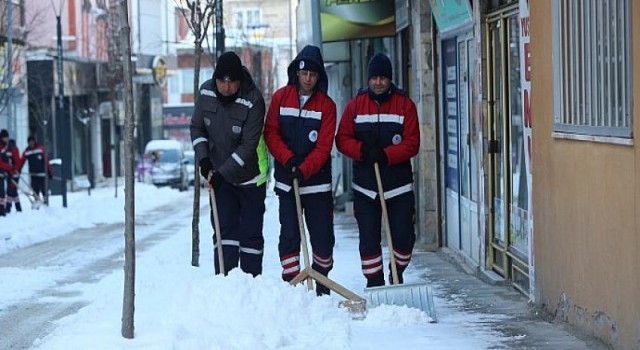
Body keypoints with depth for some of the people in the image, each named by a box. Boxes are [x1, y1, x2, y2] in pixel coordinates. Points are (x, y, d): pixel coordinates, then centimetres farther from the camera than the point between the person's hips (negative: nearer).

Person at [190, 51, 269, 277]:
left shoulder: (253, 100, -22)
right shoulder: (206, 92, -7)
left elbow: (248, 146, -22)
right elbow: (197, 128, 5)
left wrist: (222, 173, -25)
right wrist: (204, 160, -8)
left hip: (250, 177, -3)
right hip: (219, 176, 3)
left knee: (251, 233, 2)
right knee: (225, 228, -3)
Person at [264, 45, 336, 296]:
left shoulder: (326, 105, -1)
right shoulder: (280, 98, 4)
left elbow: (324, 146, -7)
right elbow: (271, 133, 1)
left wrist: (304, 170, -19)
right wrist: (288, 158, -14)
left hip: (318, 183, -1)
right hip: (286, 181, 1)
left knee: (323, 237, 1)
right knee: (289, 236, -2)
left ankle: (322, 284, 17)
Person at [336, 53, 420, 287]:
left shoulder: (404, 105, 2)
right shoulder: (356, 105, 6)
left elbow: (412, 143, -5)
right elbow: (342, 139, 3)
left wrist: (386, 155, -18)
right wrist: (362, 150, -15)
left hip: (399, 185, -1)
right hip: (365, 185, 1)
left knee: (404, 237, -2)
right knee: (368, 240, 1)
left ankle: (397, 276, 22)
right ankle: (374, 284, 11)